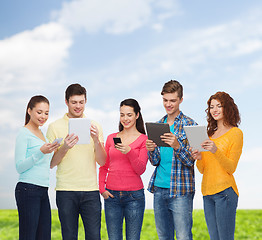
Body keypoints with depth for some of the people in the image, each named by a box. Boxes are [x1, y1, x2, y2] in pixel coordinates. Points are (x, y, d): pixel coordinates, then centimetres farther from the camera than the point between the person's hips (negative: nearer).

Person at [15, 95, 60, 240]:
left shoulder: (41, 133, 18)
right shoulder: (24, 133, -6)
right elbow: (19, 167, -12)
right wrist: (41, 152, -22)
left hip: (43, 191, 8)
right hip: (28, 190, -8)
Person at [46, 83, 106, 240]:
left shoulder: (94, 126, 10)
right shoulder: (55, 127, 4)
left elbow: (102, 162, 4)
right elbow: (51, 163, 1)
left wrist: (96, 140, -12)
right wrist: (65, 148, -16)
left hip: (91, 190, 1)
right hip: (66, 191, -1)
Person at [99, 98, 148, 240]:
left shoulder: (143, 139, 1)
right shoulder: (111, 138, 11)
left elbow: (140, 169, -5)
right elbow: (103, 166, 15)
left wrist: (129, 152, -20)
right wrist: (102, 188, 1)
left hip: (134, 195, -3)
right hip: (111, 195, 3)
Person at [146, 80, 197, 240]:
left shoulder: (190, 125, -4)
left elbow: (190, 161, -9)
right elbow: (155, 161, 11)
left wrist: (177, 145, -27)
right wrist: (151, 150, -12)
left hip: (180, 190, -5)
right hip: (159, 188, 6)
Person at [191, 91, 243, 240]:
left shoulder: (236, 133, -1)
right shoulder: (210, 134, 18)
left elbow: (231, 168, -8)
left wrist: (216, 151, -23)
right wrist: (199, 158, -5)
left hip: (225, 191, -6)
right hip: (208, 192, 7)